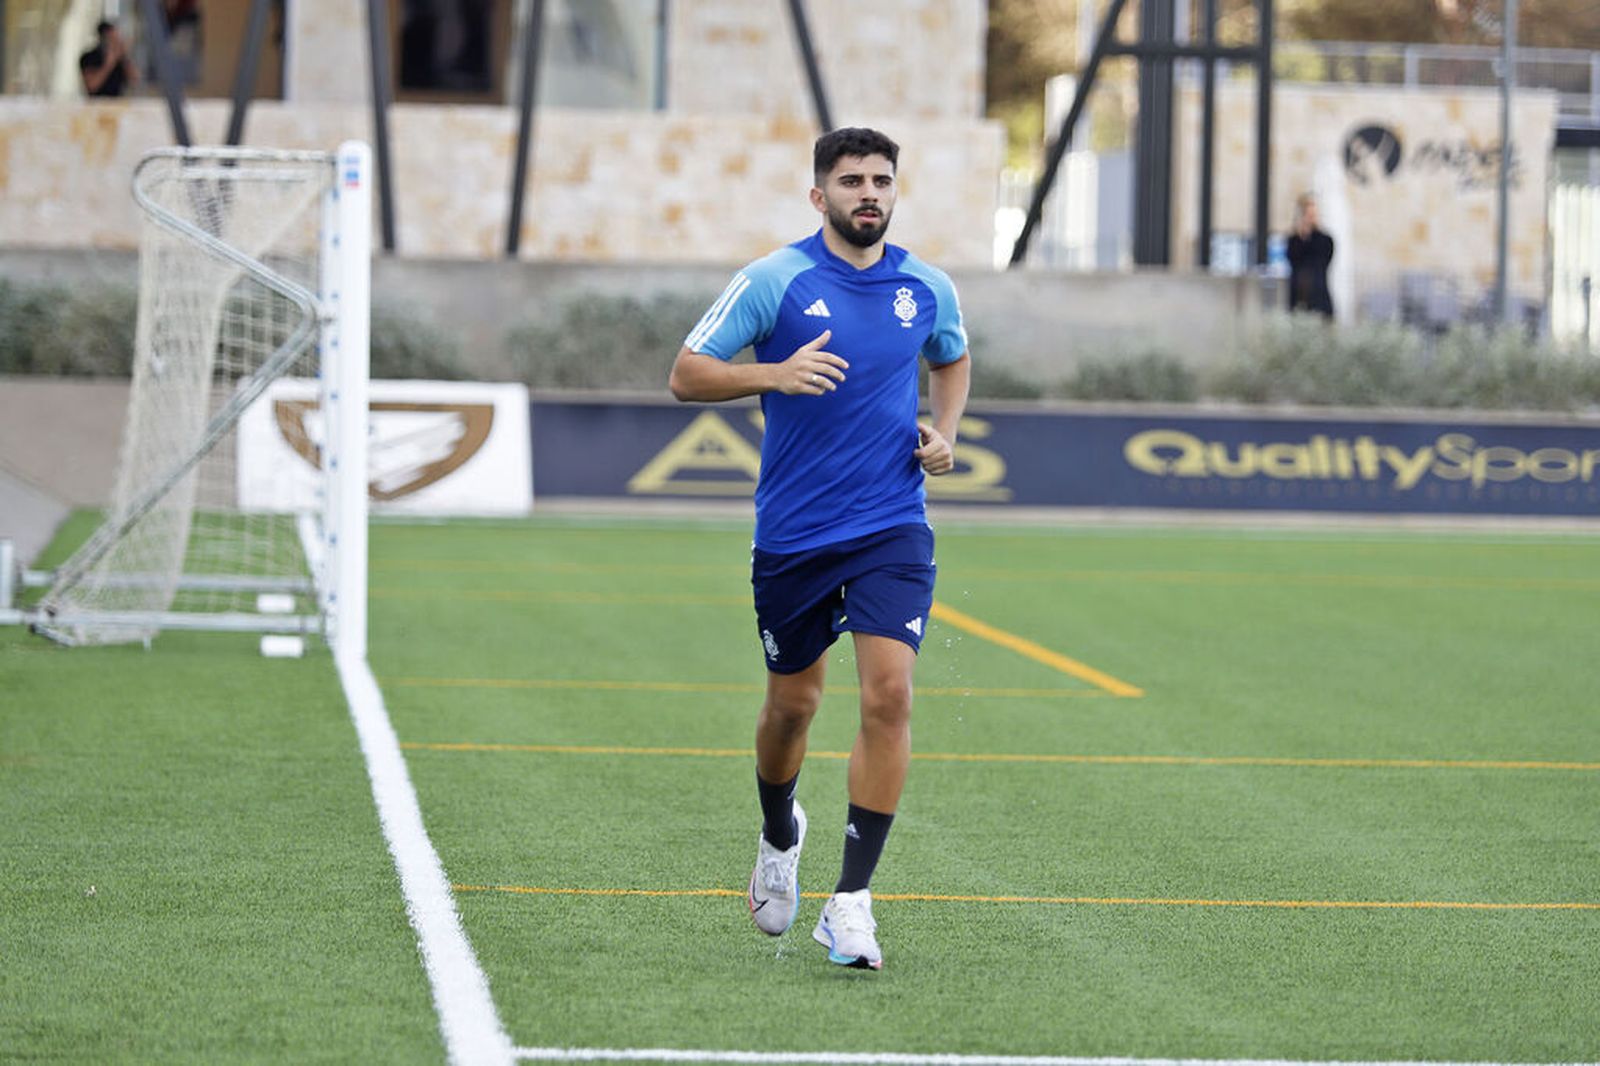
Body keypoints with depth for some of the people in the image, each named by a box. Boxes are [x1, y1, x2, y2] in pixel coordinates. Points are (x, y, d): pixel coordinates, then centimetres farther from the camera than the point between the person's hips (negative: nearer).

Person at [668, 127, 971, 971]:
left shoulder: (927, 289, 4)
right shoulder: (774, 281, -6)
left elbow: (952, 359, 25)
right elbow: (686, 375, -7)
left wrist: (943, 432, 6)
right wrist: (775, 373, -23)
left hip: (892, 529, 1)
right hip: (792, 534, -1)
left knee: (888, 693, -16)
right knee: (792, 701, 12)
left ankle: (851, 901, -12)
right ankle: (779, 837, 45)